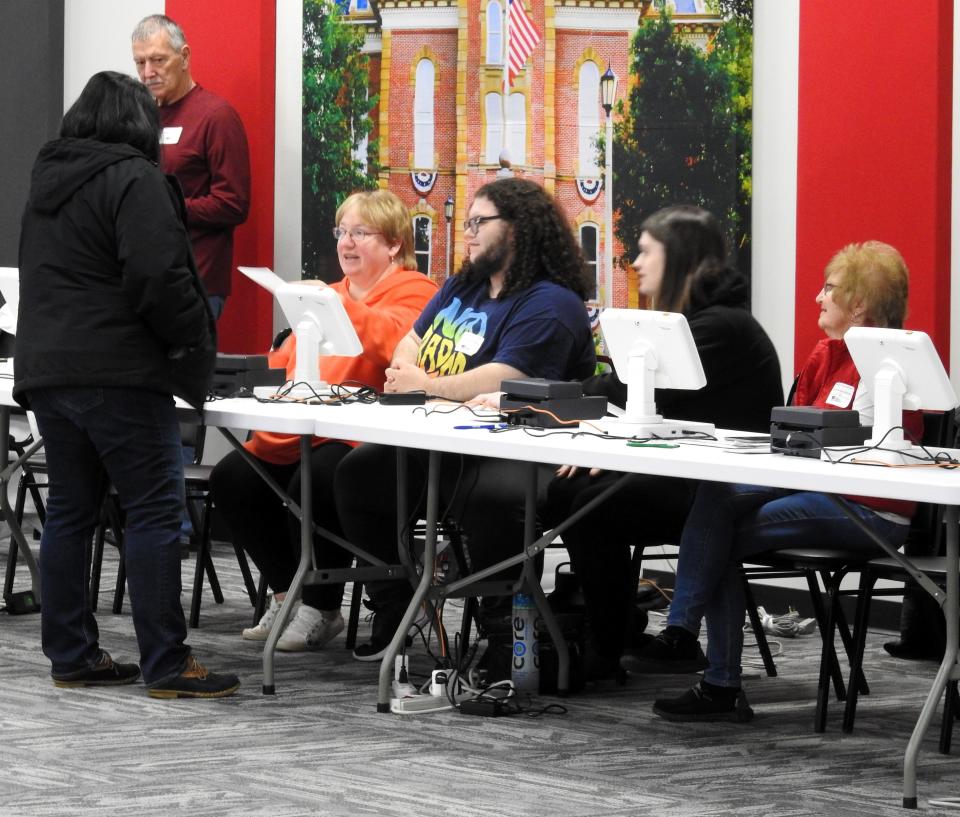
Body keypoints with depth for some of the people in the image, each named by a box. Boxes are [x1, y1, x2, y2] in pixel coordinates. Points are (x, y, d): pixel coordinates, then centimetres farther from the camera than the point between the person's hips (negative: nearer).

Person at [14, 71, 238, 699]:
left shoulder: (47, 181, 18)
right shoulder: (133, 179, -10)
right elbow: (158, 277, -18)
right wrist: (195, 343, -6)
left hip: (45, 367, 9)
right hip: (118, 372, -8)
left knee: (70, 512, 12)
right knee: (155, 511, -6)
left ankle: (71, 655, 14)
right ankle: (167, 665, -9)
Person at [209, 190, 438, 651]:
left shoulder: (411, 292, 0)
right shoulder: (332, 293, 29)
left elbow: (394, 341, -23)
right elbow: (286, 361, 34)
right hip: (297, 432, 9)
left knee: (314, 482, -34)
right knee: (232, 477, -11)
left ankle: (321, 608, -14)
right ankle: (287, 594, 0)